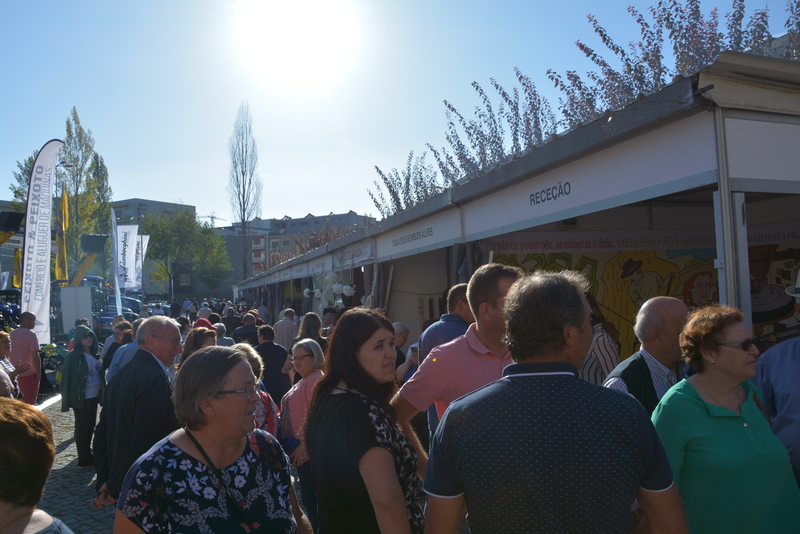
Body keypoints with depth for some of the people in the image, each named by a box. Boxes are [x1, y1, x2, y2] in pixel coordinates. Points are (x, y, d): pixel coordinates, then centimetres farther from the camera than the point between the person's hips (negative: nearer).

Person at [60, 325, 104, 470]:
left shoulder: (95, 354, 8)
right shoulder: (74, 356, -12)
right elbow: (68, 377, -13)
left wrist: (103, 390, 9)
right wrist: (72, 398, -16)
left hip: (94, 396, 7)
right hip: (82, 397, -6)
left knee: (91, 425, 15)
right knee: (82, 427, 2)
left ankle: (88, 453, 28)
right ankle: (83, 460, 11)